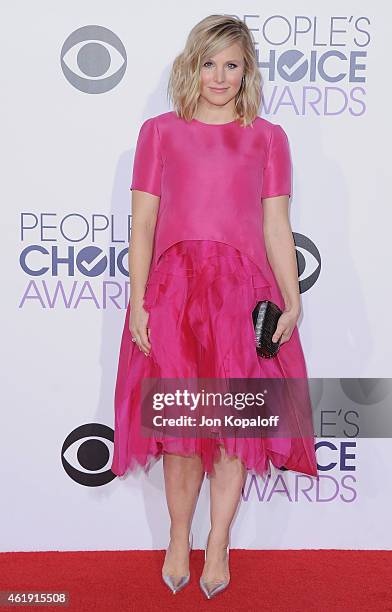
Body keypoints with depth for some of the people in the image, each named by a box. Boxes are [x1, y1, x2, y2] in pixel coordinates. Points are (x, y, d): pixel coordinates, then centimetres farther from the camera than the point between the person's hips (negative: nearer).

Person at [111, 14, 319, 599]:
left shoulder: (268, 137, 9)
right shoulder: (159, 132, 7)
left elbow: (277, 227, 6)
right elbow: (142, 224, 3)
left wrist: (292, 302, -1)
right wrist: (137, 303, -5)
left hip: (244, 292, 1)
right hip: (174, 288, 0)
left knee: (236, 419, 3)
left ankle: (218, 544, 21)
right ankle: (179, 539, 24)